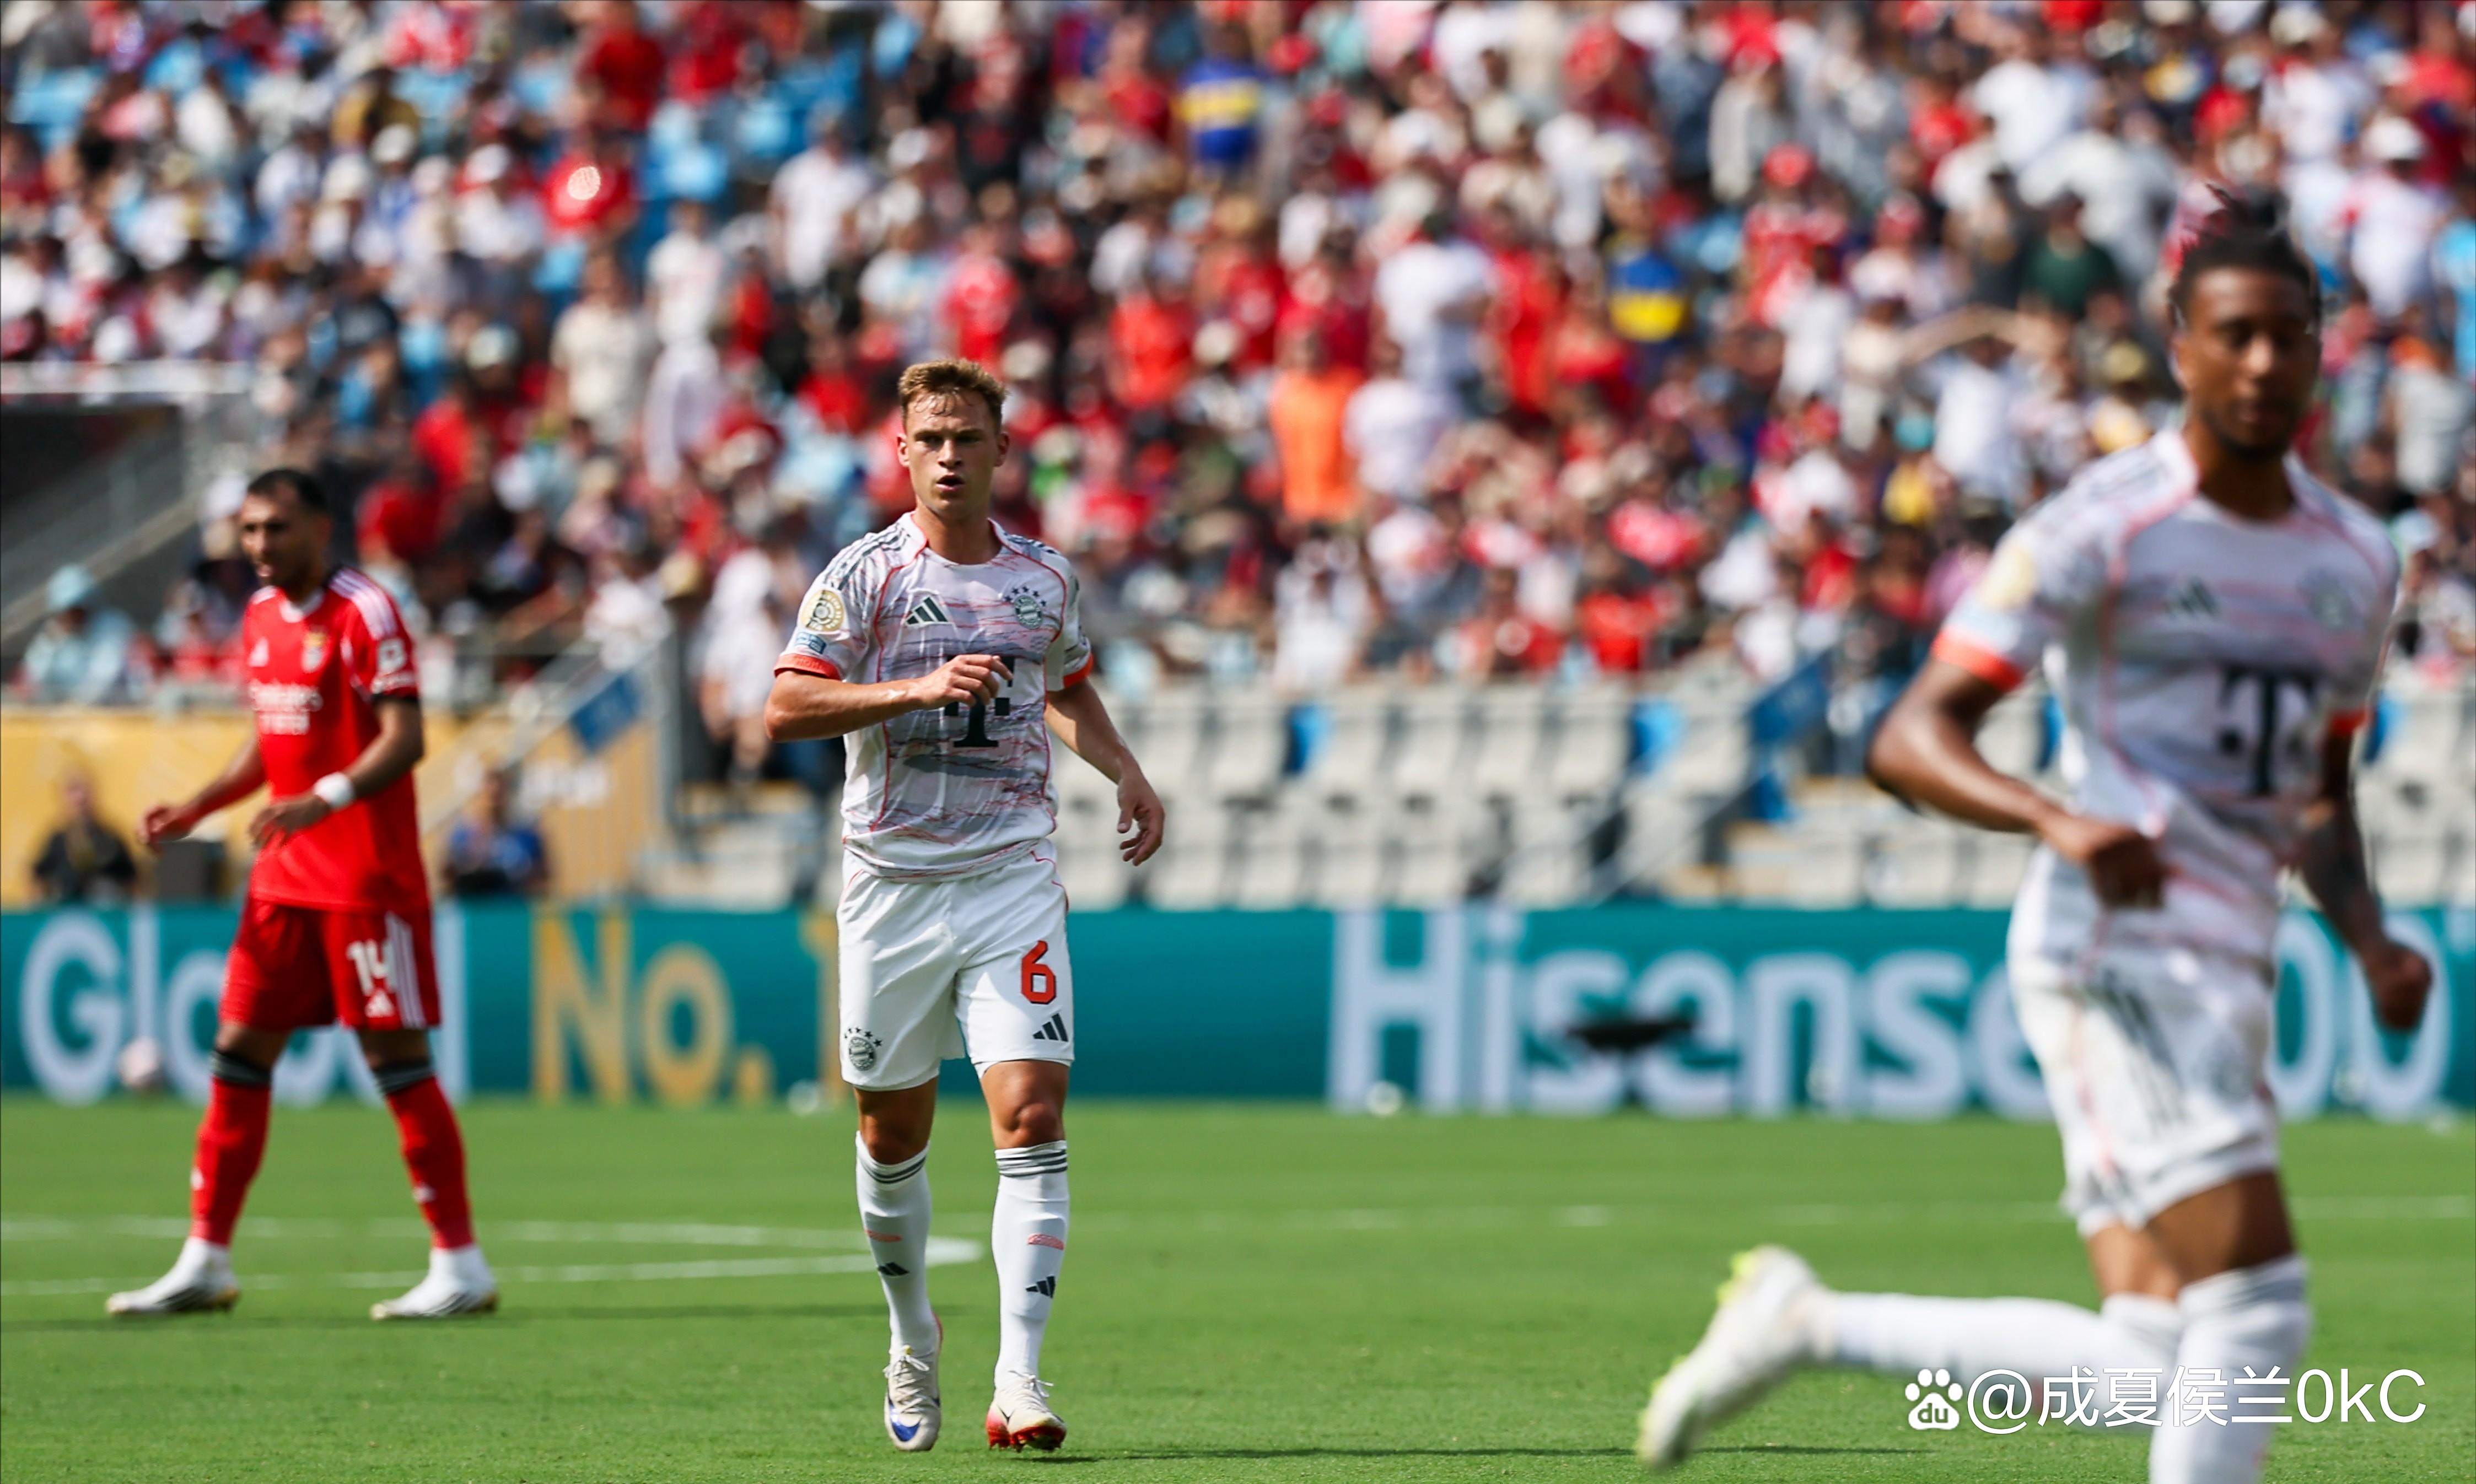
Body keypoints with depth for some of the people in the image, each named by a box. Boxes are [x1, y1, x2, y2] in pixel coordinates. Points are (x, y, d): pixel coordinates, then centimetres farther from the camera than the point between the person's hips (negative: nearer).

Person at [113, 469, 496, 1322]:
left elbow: (404, 738, -20)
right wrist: (195, 810, 13)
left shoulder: (364, 614, -11)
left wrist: (327, 797, -34)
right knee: (239, 1050, 6)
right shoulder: (260, 618, 13)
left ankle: (460, 1267, -2)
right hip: (285, 878, 8)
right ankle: (205, 1263, 12)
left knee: (396, 1057, -7)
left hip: (369, 880, -8)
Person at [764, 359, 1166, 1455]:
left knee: (1032, 1116, -13)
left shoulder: (1045, 580, 8)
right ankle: (912, 1341, 32)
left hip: (1012, 874, 1)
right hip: (893, 879, -1)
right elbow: (784, 709, -12)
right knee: (894, 1130, 8)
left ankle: (1018, 1381, -17)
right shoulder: (865, 574, -2)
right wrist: (918, 688, -22)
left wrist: (1126, 772, 12)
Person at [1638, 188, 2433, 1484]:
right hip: (2116, 943, -8)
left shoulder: (2356, 561, 15)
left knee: (2147, 1368, 1)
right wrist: (2060, 821, -28)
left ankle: (1805, 1325, 18)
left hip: (2223, 970, 8)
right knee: (2255, 1304, -18)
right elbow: (1910, 740, -10)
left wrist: (2370, 941, 10)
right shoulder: (2105, 528, -7)